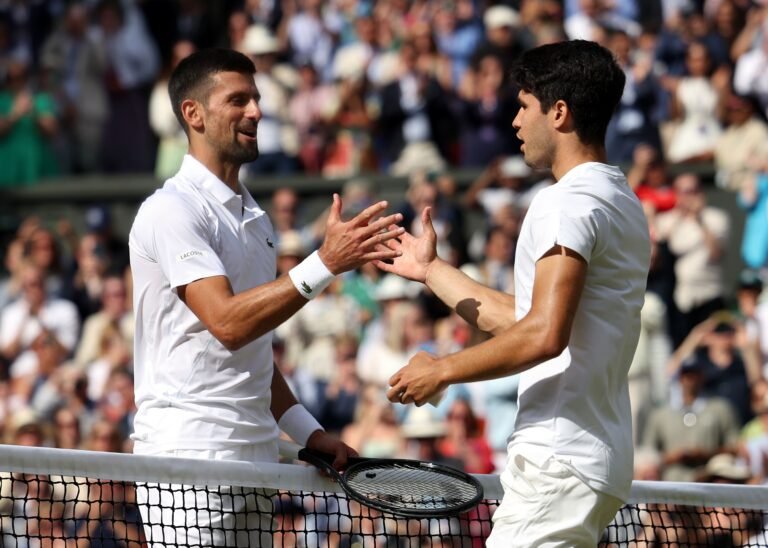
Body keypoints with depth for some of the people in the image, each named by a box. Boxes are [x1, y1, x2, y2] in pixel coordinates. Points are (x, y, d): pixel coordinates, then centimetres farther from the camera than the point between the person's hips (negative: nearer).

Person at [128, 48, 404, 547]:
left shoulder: (254, 218, 18)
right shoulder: (172, 210, -9)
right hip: (190, 453, -8)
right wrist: (326, 263, -25)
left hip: (254, 460, 8)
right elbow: (228, 322, -21)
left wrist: (308, 431, 12)